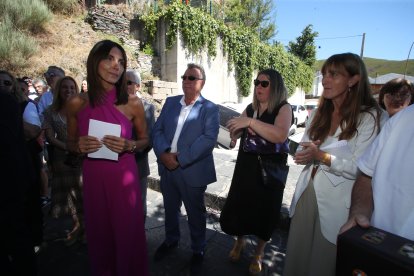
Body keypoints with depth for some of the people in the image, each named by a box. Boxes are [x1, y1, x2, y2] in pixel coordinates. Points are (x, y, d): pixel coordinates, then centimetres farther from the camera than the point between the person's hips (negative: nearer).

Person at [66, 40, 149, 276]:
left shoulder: (133, 103, -8)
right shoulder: (77, 103, -2)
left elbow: (145, 140, 4)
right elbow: (71, 142, 10)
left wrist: (129, 146, -16)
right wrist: (79, 145, -12)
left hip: (124, 177, -2)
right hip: (93, 177, 2)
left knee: (127, 233, 11)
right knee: (98, 233, 18)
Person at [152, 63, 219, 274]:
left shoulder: (210, 109, -6)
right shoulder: (170, 102, 8)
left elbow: (209, 139, -17)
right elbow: (157, 129, 2)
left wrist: (180, 159, -21)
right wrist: (164, 153, -16)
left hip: (192, 170, -4)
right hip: (167, 167, 4)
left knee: (195, 214, 13)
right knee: (170, 209, 22)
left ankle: (198, 250, 37)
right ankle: (171, 240, 48)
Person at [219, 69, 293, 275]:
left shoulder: (284, 108, -8)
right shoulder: (250, 108, 7)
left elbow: (281, 135, -27)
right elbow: (234, 134, 11)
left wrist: (251, 122, -30)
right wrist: (239, 127, -11)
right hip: (246, 166, 4)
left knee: (265, 209, 8)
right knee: (238, 204, 8)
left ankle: (259, 252, 33)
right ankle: (240, 241, 37)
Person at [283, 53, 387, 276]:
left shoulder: (369, 118, -10)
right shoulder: (318, 114, 9)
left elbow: (360, 168, -16)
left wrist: (321, 156, -26)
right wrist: (307, 155, -12)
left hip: (335, 202, -5)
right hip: (307, 195, 5)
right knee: (298, 255, 17)